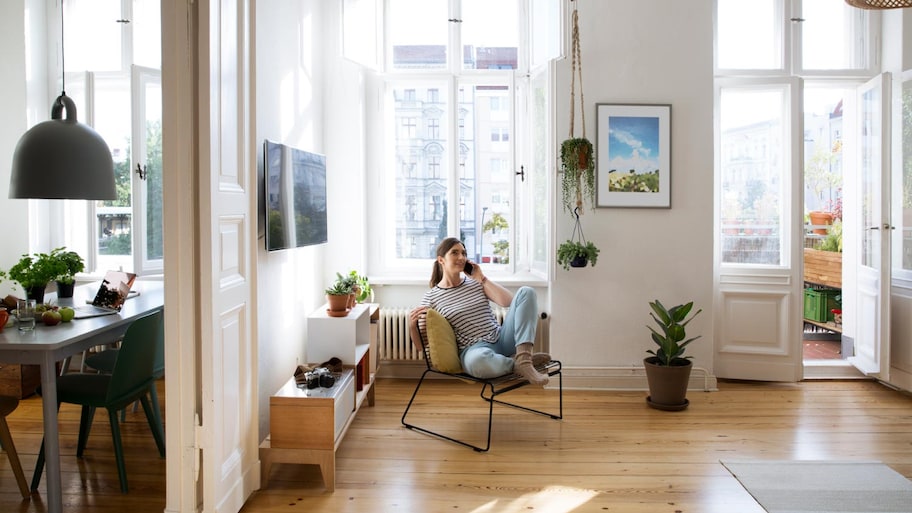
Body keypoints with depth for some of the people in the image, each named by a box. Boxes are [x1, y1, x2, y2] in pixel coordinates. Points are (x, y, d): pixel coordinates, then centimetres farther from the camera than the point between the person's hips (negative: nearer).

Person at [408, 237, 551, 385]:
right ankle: (518, 364, -15)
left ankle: (523, 358, -28)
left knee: (526, 292, -14)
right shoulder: (430, 298, 3)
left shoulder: (476, 282, 13)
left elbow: (508, 302, -2)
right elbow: (422, 346, 3)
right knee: (477, 360, -45)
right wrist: (412, 325, -18)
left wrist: (482, 278, -2)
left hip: (502, 339, 5)